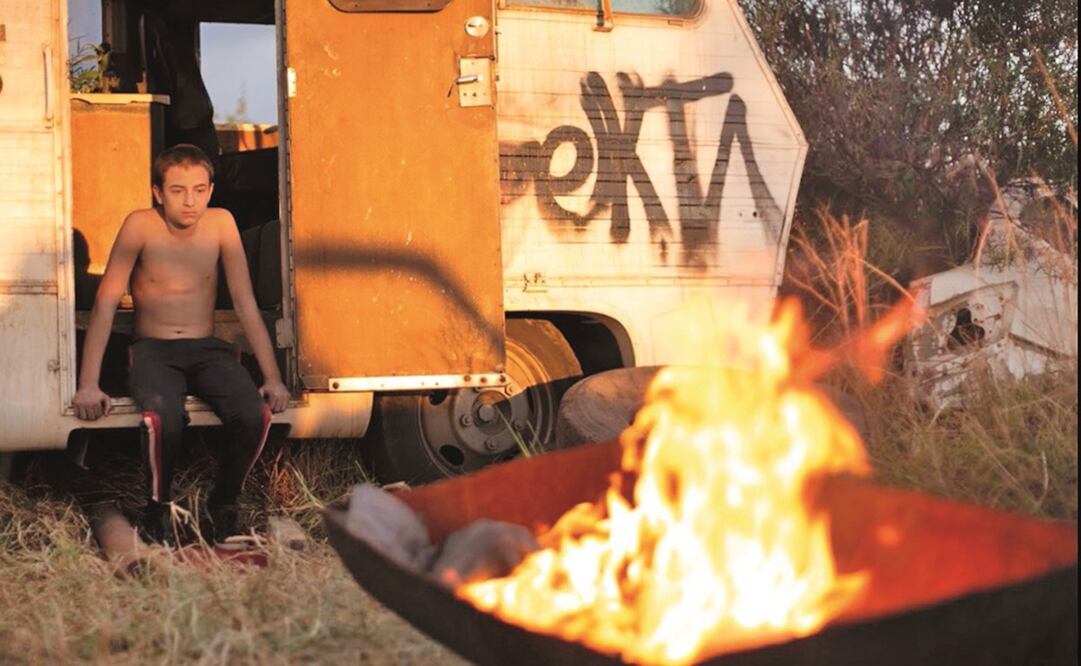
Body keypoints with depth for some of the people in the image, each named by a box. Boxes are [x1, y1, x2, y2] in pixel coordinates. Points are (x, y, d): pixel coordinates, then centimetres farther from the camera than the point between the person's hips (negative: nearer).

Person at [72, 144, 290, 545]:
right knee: (164, 418, -36)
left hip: (207, 349, 2)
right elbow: (106, 302, -10)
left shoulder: (221, 223, -3)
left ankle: (223, 505, 1)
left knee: (255, 414, -27)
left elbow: (245, 304, 0)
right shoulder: (141, 226, -9)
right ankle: (158, 512, -7)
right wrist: (88, 384, -16)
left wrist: (272, 377, -4)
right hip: (153, 350, -2)